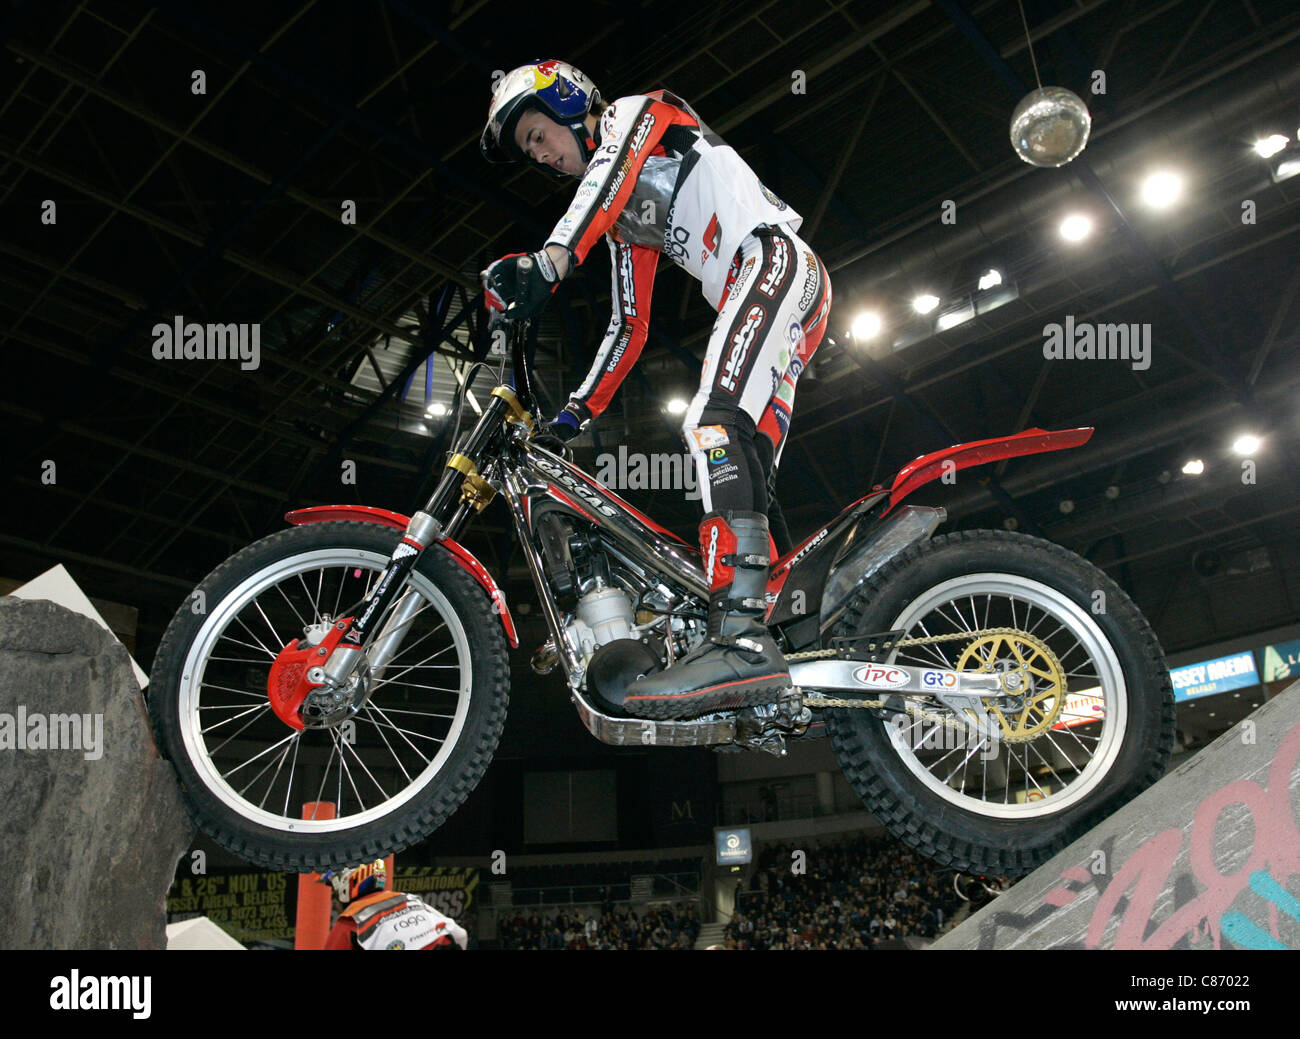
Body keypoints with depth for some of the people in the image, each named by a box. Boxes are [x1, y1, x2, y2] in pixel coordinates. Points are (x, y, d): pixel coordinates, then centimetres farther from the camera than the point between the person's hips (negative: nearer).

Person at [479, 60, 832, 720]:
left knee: (713, 422, -29)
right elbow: (630, 329, 28)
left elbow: (611, 173, -15)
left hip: (772, 256, -10)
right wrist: (574, 414, 19)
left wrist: (549, 261, -32)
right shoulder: (624, 222, 31)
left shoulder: (637, 113, 10)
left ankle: (740, 640, -40)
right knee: (742, 480, 1)